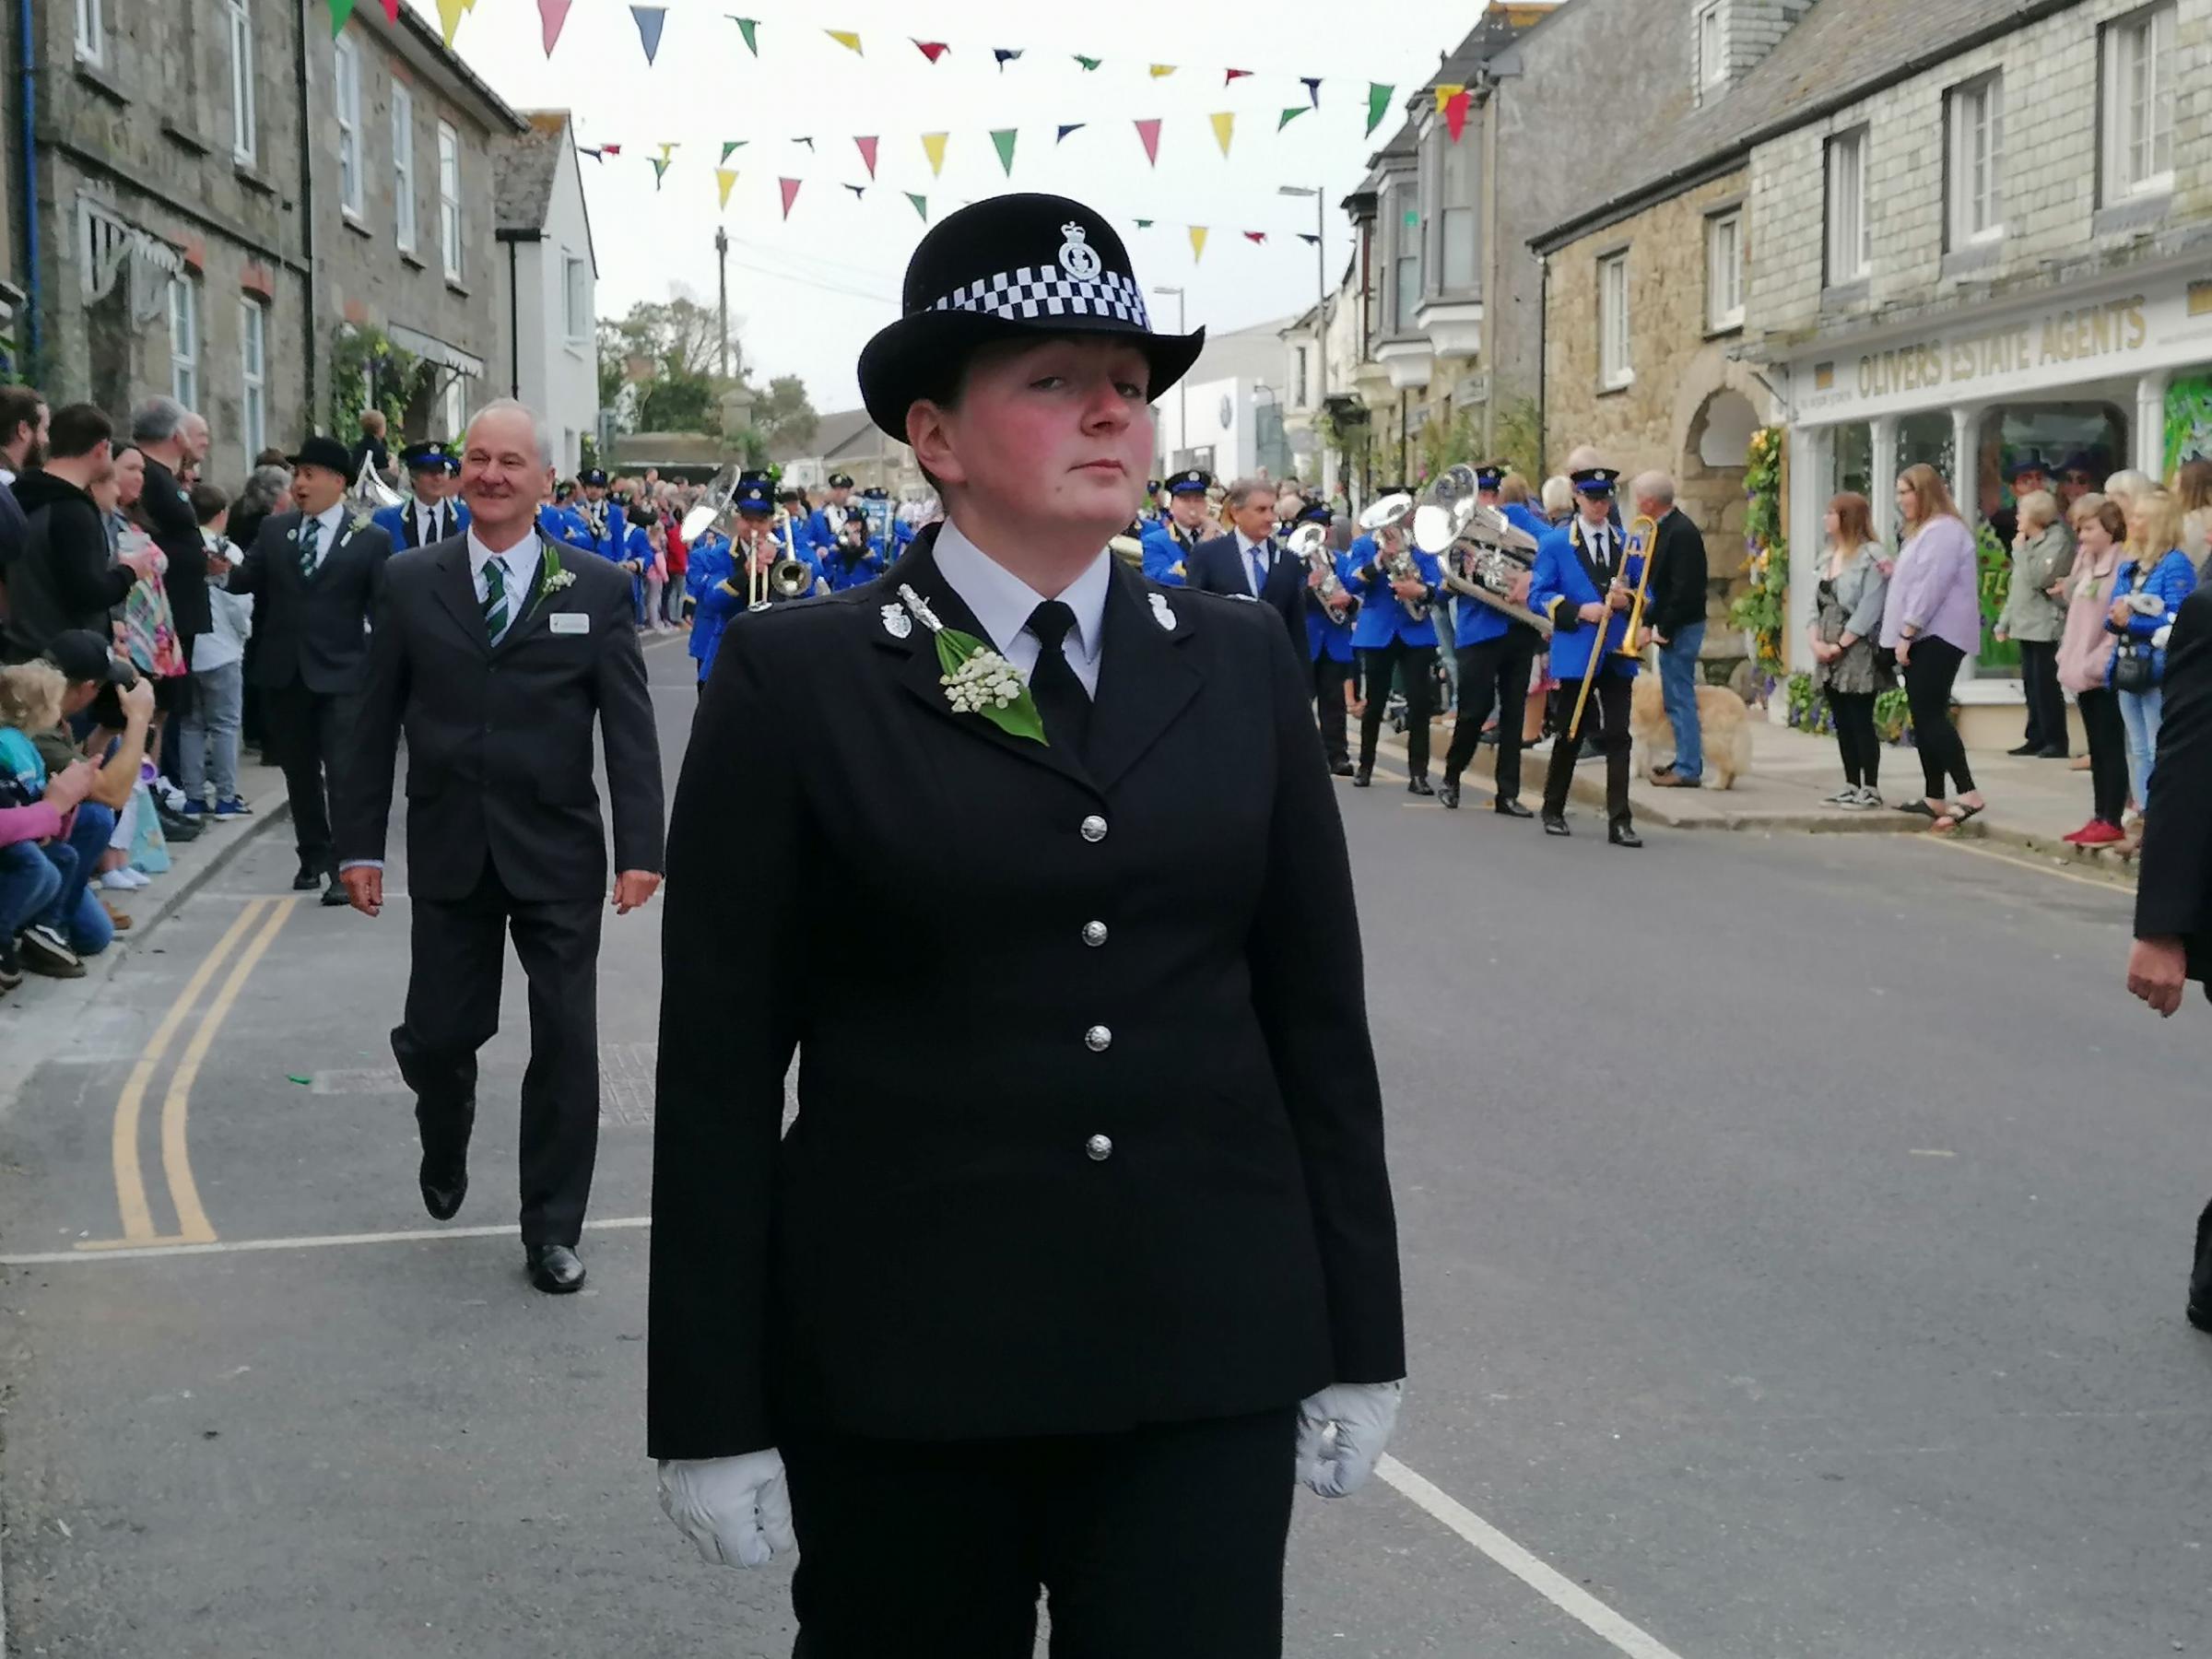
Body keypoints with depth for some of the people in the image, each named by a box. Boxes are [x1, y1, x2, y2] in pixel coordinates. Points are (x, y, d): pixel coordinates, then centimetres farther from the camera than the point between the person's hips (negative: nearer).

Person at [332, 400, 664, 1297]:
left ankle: (551, 1229, 17)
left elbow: (630, 729, -3)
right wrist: (359, 842, 1)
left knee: (566, 1046, 2)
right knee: (438, 1035, 6)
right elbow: (375, 724, 5)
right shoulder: (409, 582, 3)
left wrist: (640, 847, -10)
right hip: (449, 854, 1)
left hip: (559, 856, -1)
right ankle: (445, 1149, 40)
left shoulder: (597, 589, 0)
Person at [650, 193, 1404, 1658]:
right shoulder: (799, 682, -4)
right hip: (899, 1362, -2)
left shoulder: (1243, 666, 5)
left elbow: (1319, 1012, 8)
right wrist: (714, 1412, -6)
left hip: (1211, 1350, 2)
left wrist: (1358, 1338, 7)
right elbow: (722, 1063, -5)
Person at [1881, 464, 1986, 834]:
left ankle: (1968, 795, -19)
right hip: (1922, 637, 11)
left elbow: (1930, 587, -20)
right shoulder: (1924, 530, 21)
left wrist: (1906, 633, -20)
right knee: (1924, 717, 8)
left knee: (1931, 714, -16)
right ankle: (1934, 798, 10)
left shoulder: (1943, 531, -13)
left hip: (1937, 636, -11)